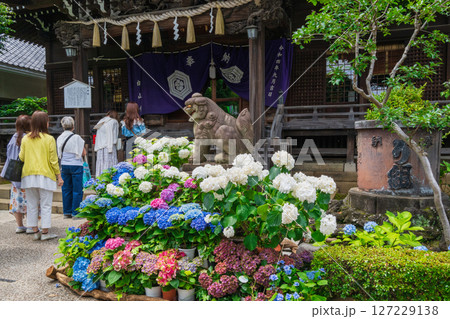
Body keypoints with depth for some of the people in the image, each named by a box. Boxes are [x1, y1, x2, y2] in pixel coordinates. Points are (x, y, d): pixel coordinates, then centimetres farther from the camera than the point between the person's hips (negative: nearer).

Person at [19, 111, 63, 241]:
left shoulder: (25, 139, 4)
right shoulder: (49, 139, -6)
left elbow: (21, 157, 7)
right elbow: (53, 160, -7)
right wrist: (59, 176, 0)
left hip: (28, 175, 4)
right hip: (45, 175, -4)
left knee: (31, 205, 11)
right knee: (46, 205, 3)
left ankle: (35, 231, 18)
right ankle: (45, 232, 6)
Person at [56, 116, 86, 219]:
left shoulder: (59, 138, 5)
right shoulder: (76, 138, -11)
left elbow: (59, 153, 13)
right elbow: (83, 153, -7)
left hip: (64, 165, 5)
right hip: (76, 165, -5)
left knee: (66, 189, 12)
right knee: (77, 190, 2)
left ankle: (67, 212, 17)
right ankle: (75, 212, 4)